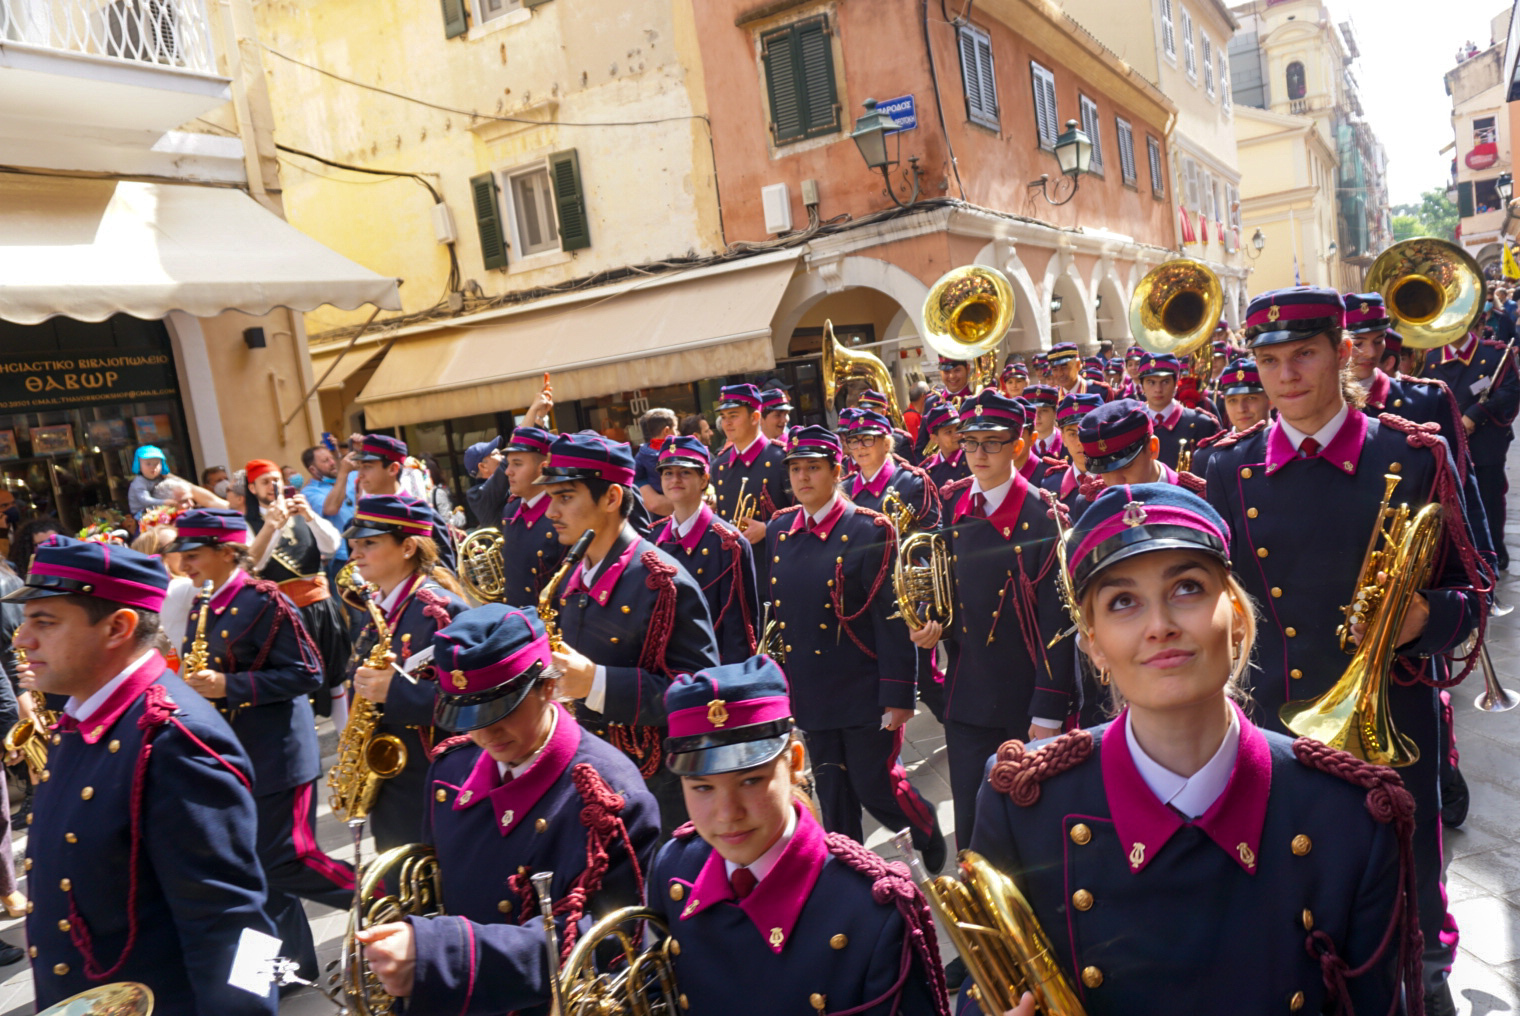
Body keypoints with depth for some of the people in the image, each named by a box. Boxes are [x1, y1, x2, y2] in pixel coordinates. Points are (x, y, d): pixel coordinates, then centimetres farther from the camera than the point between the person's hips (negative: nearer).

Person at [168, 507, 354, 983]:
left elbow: (306, 674, -18)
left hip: (275, 755, -8)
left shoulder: (264, 601, -14)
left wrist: (228, 687, -23)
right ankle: (294, 962, 24)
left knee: (285, 860, -6)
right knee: (256, 865, 12)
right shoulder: (200, 610, 10)